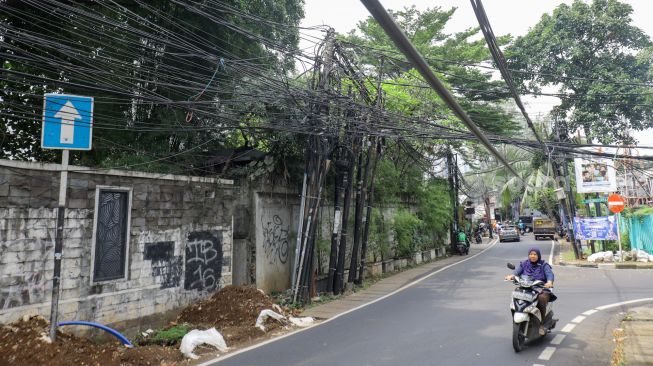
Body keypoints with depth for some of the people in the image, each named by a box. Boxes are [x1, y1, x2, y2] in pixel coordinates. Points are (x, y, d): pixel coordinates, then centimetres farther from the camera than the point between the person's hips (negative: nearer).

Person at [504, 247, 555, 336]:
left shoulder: (544, 265, 7)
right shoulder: (524, 264, 13)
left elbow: (550, 274, -10)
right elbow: (517, 271, -2)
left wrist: (549, 282, -34)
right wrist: (511, 276, -26)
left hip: (541, 290, -2)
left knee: (542, 298, -34)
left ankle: (542, 324, -18)